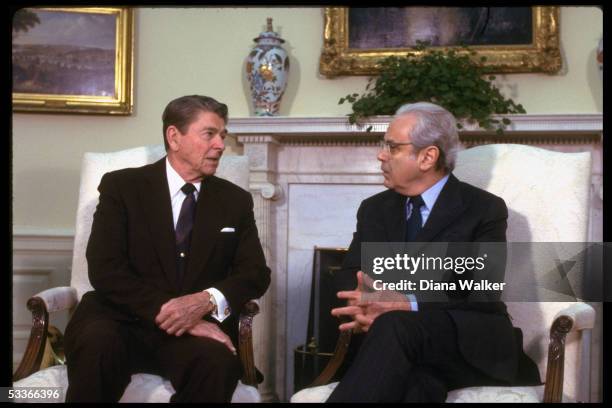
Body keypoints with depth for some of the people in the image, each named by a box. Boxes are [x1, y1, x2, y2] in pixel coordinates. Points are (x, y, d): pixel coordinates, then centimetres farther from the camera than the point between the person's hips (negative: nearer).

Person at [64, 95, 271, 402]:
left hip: (197, 327, 2)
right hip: (122, 320, -1)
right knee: (98, 344, -36)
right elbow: (105, 270, -8)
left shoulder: (235, 201, 12)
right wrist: (165, 310, -21)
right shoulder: (121, 186, 2)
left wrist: (207, 301, -15)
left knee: (217, 359, -33)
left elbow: (256, 273, 6)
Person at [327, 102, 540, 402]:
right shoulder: (374, 209, 18)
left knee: (396, 325, -37)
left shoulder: (485, 209, 1)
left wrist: (409, 303, -25)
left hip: (470, 343, -2)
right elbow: (348, 275, 10)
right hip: (405, 344, 3)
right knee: (418, 383, -38)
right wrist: (359, 305, -16)